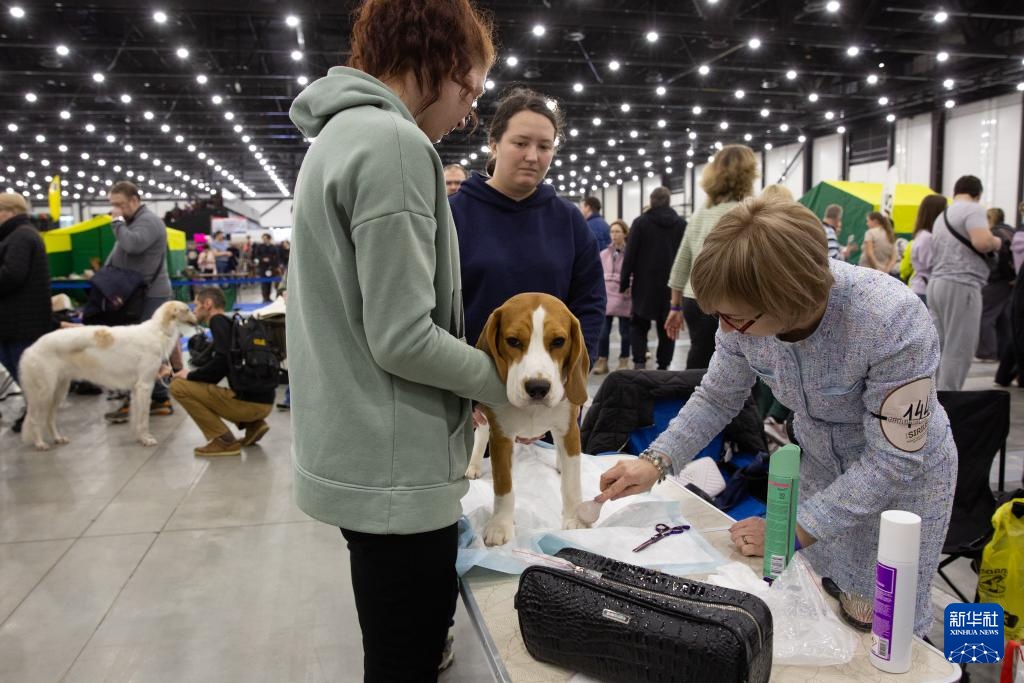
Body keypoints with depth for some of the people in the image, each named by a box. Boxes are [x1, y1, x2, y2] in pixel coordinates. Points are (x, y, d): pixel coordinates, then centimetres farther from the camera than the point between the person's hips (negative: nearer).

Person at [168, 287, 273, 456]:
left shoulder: (218, 321, -3)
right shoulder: (231, 324, 21)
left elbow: (222, 361, -18)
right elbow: (216, 373, 24)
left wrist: (191, 375, -3)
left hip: (249, 401, -9)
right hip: (263, 402, 9)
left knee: (178, 386, -2)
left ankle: (224, 441, -3)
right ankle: (254, 424, 15)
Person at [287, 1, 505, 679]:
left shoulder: (338, 135, 14)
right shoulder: (394, 143, -17)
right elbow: (403, 338, -21)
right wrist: (506, 381, -5)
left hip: (353, 460, 10)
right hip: (395, 471, -10)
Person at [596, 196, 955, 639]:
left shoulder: (892, 320, -36)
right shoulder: (746, 310, -22)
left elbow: (895, 459, -28)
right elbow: (716, 398, -5)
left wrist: (793, 530, -27)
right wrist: (657, 461, -19)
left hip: (904, 472, -4)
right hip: (820, 464, 4)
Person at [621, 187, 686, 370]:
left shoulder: (640, 222, -5)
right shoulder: (681, 224, 2)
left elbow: (630, 255, -6)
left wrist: (624, 283, -1)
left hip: (645, 284, -2)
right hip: (672, 285, 2)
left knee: (639, 324, 9)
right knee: (667, 327, 10)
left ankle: (639, 362, -5)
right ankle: (664, 365, 12)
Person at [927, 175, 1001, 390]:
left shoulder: (942, 216, 21)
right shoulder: (973, 209, -6)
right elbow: (982, 242, -22)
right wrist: (996, 242, -1)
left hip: (937, 283, 9)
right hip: (961, 285, -9)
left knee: (940, 348, 12)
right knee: (958, 350, -6)